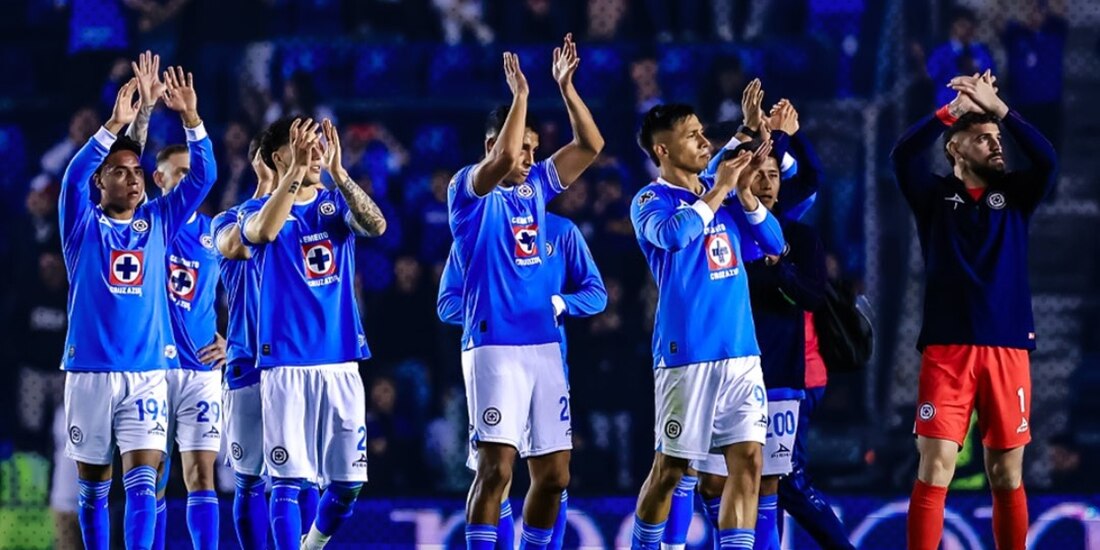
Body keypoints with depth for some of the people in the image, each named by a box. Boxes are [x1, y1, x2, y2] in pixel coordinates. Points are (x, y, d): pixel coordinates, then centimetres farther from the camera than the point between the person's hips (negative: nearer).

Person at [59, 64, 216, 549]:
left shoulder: (159, 220, 8)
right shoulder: (83, 224, 1)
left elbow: (202, 176, -1)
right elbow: (73, 177, -18)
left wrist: (191, 118, -15)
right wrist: (114, 125, -29)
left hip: (148, 372, 1)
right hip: (89, 371, -1)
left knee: (142, 483, -10)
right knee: (93, 486, 8)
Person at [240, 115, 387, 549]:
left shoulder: (336, 204, 9)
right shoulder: (258, 209, 1)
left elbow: (377, 226, -12)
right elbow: (263, 231, -24)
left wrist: (337, 171, -24)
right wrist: (296, 170, -33)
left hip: (341, 360, 3)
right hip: (286, 363, -3)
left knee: (348, 481, 6)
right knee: (287, 477, -8)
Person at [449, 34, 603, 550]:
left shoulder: (536, 186, 14)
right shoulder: (470, 189, -4)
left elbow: (590, 145, 10)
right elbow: (502, 161, -25)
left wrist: (566, 87, 2)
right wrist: (519, 94, -19)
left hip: (544, 346, 7)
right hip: (495, 346, -7)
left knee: (554, 473, 7)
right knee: (496, 467, -13)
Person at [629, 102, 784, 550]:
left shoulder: (720, 196, 14)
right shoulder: (651, 200, -3)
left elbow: (774, 243, 9)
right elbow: (673, 234, -25)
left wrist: (743, 191, -4)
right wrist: (720, 188, -17)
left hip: (741, 352, 5)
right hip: (687, 355, -5)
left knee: (747, 461, -3)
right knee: (671, 467, 2)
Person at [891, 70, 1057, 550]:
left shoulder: (1015, 196, 12)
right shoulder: (936, 196, 7)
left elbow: (1047, 160, -6)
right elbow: (904, 154, -10)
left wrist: (999, 107, -11)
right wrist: (956, 109, -9)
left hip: (1007, 348, 2)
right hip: (947, 349, -2)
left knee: (1007, 476, 5)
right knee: (935, 470, -8)